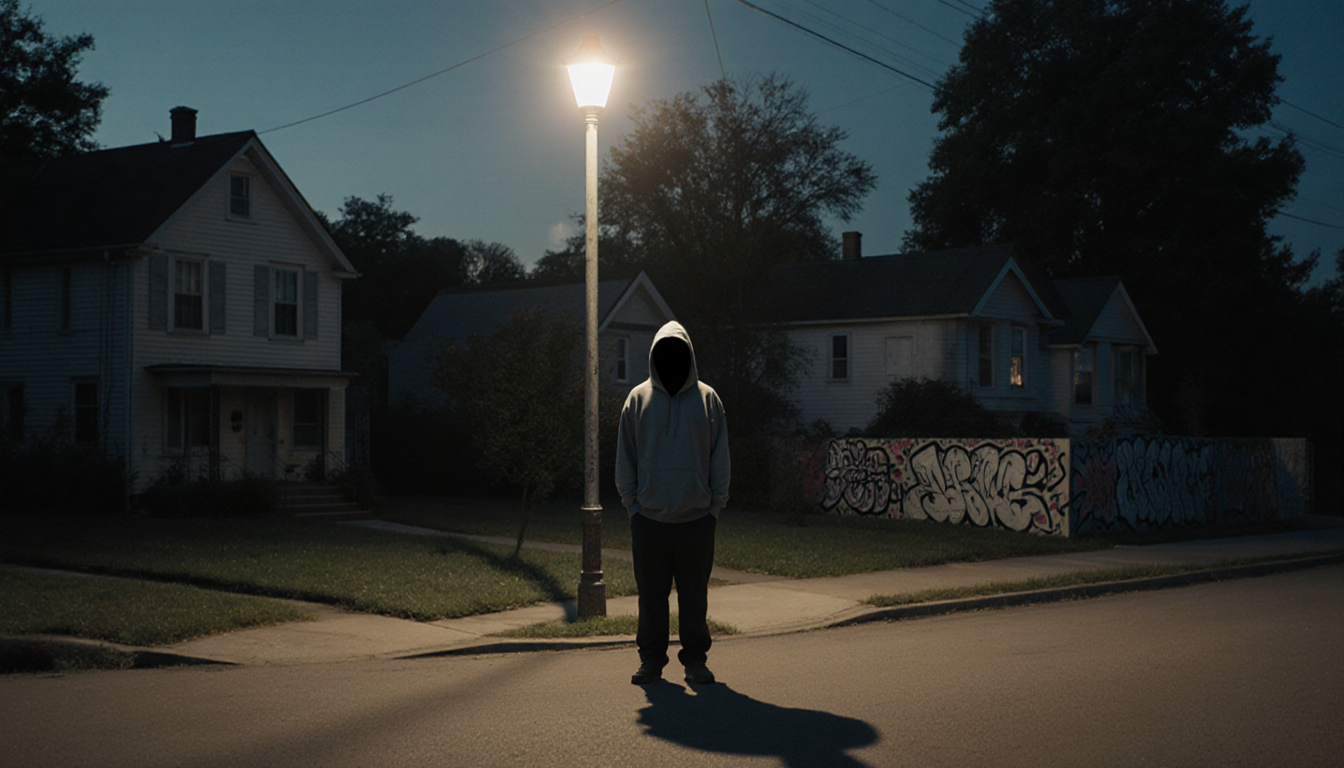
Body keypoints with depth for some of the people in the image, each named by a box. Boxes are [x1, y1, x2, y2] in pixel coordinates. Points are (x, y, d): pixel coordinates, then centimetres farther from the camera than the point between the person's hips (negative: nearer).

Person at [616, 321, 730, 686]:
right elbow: (625, 457, 9)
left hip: (697, 518, 0)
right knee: (651, 594, 5)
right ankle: (651, 659, 15)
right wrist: (631, 503, 1)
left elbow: (719, 458, 7)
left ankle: (695, 660, 13)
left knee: (694, 594, 4)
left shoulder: (707, 399, 6)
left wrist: (715, 505, 0)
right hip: (649, 516, 1)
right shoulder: (638, 399, 7)